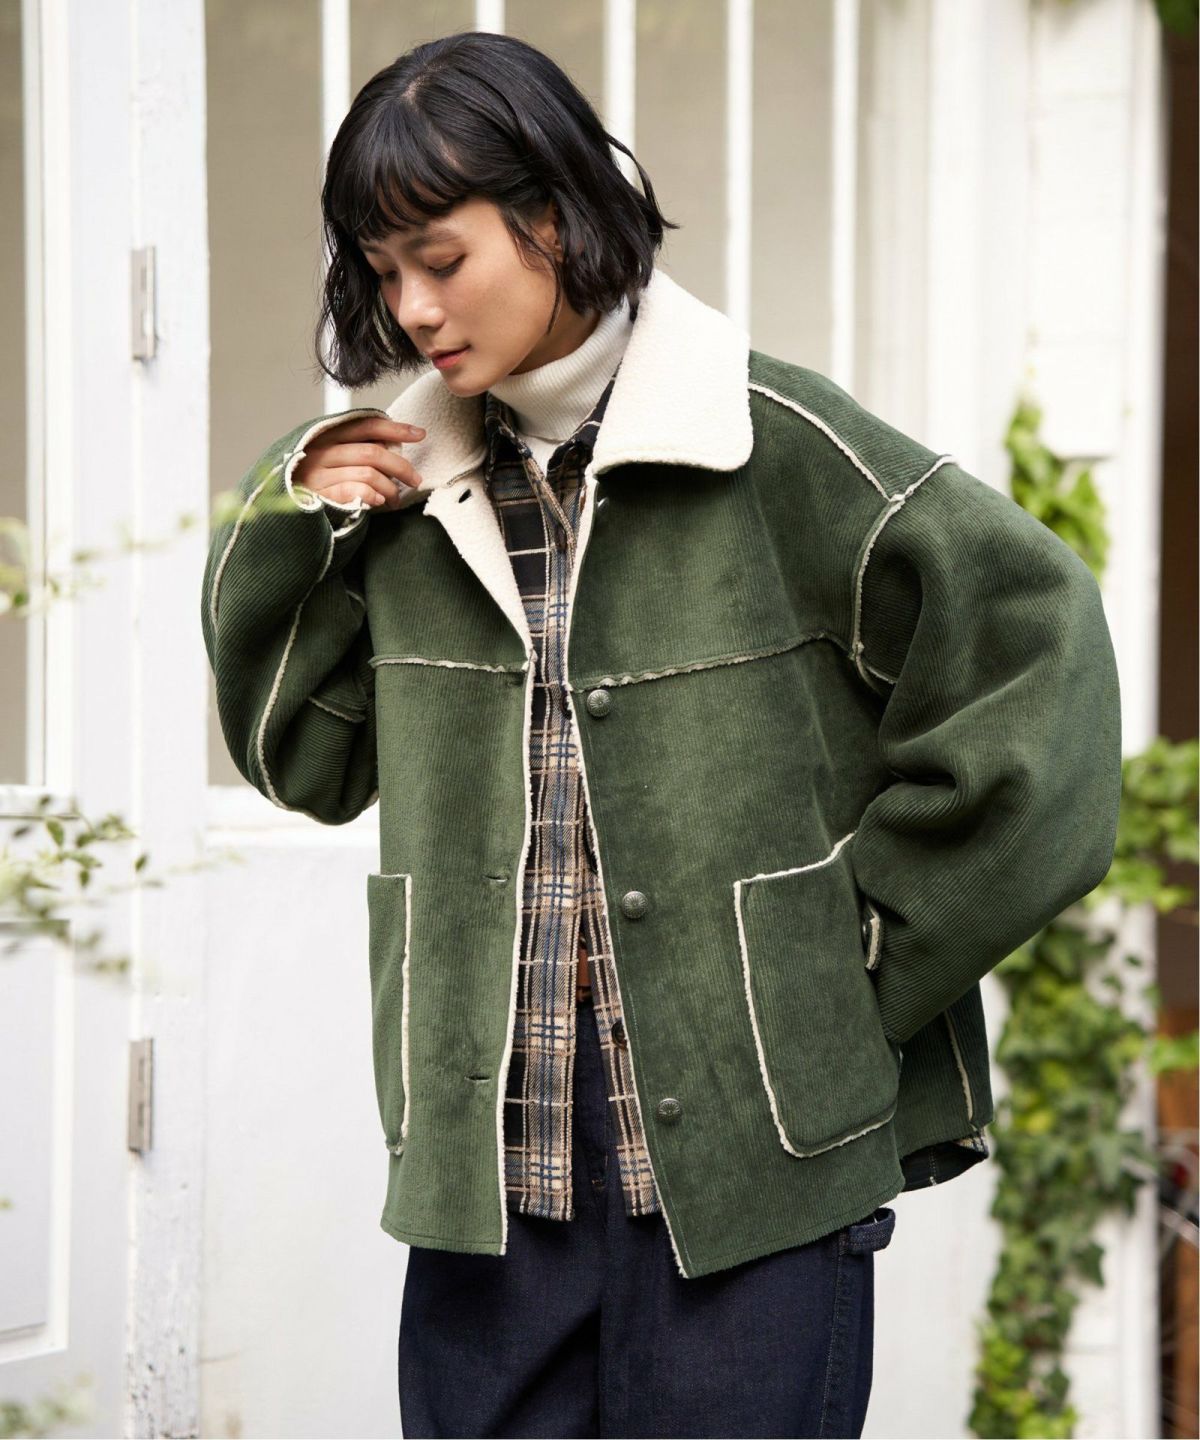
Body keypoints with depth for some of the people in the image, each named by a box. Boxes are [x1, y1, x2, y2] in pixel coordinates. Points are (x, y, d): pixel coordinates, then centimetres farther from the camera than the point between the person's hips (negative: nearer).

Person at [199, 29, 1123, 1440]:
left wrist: (870, 947, -5)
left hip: (752, 1149, -4)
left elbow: (1026, 628, -7)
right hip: (491, 1151, 5)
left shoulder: (770, 444, -7)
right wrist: (292, 539, 1)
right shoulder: (412, 483, 9)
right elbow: (310, 762, 16)